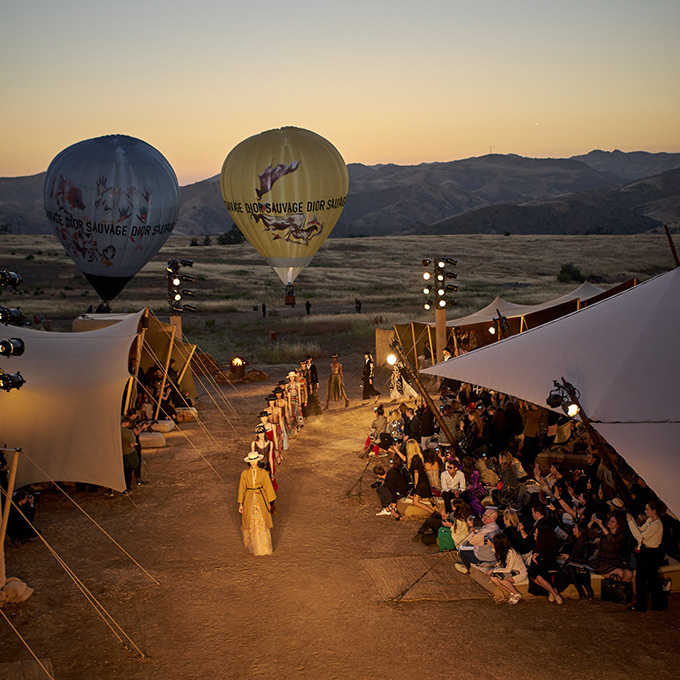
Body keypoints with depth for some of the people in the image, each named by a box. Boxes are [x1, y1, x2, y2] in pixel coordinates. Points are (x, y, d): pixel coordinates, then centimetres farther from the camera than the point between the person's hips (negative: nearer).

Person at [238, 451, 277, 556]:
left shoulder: (263, 472, -4)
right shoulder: (244, 473, -4)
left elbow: (268, 487, 2)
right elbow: (241, 488, 1)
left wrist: (269, 502, 4)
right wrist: (240, 504, -1)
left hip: (261, 499, 0)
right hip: (249, 499, 0)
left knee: (262, 523, -1)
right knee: (250, 523, 10)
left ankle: (265, 547, 9)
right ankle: (250, 542, 33)